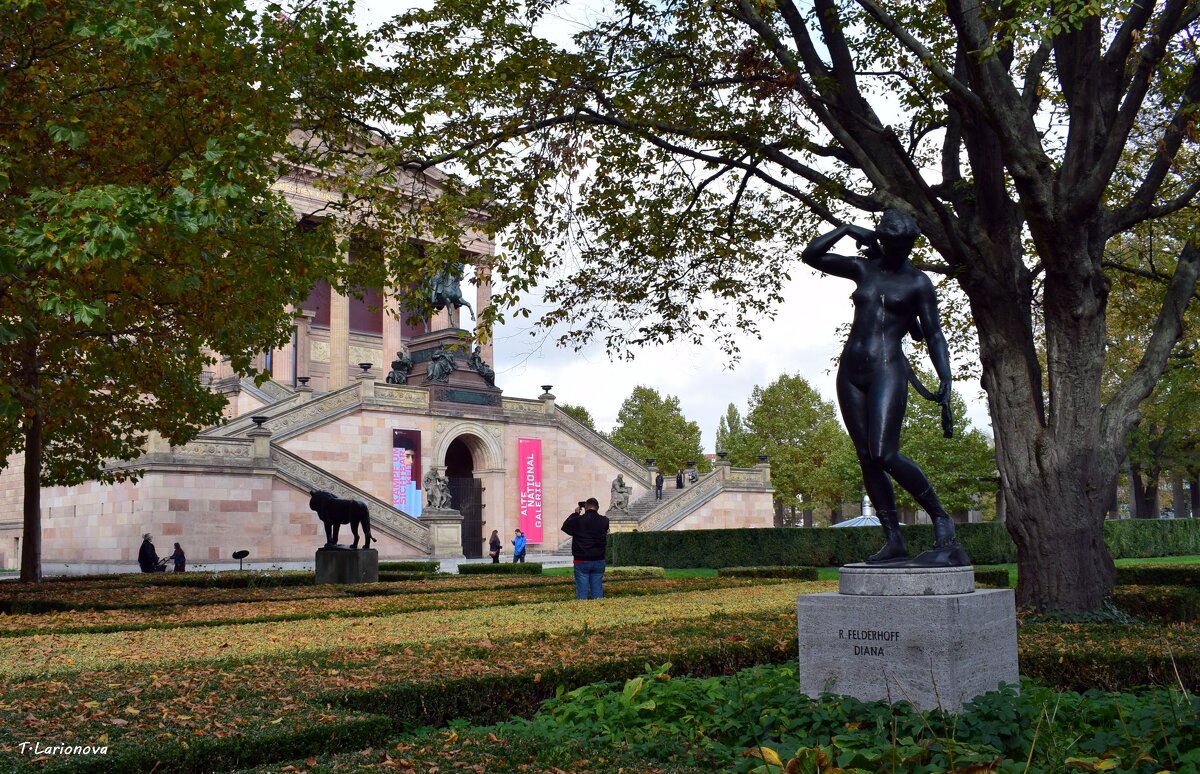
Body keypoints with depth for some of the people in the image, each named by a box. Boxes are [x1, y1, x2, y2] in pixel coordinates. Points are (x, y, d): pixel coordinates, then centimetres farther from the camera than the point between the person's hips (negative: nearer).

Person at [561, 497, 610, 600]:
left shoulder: (578, 520, -11)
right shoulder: (604, 521, -5)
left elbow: (565, 527, 8)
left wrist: (575, 514, 17)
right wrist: (595, 513, 19)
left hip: (581, 561, -2)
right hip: (598, 561, 2)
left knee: (582, 592, 0)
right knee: (598, 591, 6)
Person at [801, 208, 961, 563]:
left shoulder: (918, 282, 3)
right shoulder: (863, 268, 14)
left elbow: (934, 335, 2)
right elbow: (811, 255, 13)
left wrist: (945, 378, -9)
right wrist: (847, 230, 5)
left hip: (888, 369, -5)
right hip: (851, 371, 5)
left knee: (885, 455, -18)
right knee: (866, 459, 2)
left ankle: (940, 518, 0)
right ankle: (894, 540, 7)